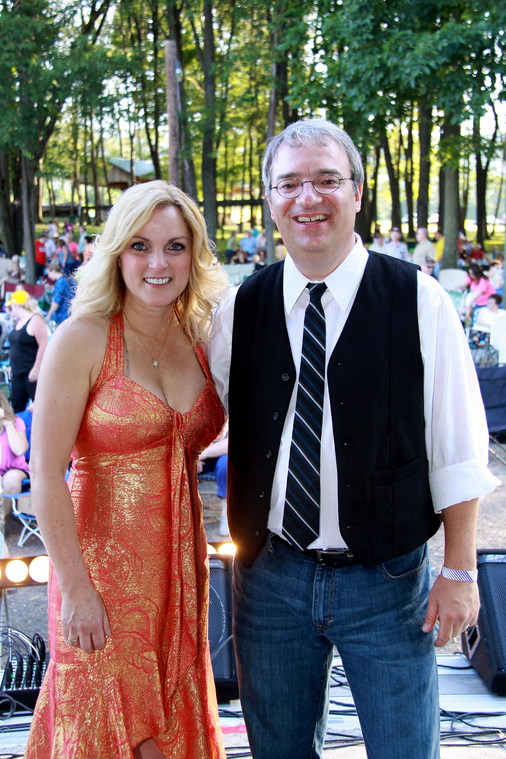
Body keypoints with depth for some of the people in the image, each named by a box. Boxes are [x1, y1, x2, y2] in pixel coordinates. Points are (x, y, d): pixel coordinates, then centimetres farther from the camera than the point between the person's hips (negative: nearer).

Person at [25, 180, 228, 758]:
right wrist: (75, 588, -15)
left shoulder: (199, 340, 5)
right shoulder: (82, 339, -11)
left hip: (179, 564, 5)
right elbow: (46, 475, -13)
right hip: (105, 564, -5)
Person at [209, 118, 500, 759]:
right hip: (270, 577, 3)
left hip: (387, 582, -2)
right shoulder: (240, 310, 1)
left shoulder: (418, 302, -8)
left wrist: (459, 571, -7)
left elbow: (457, 450, -7)